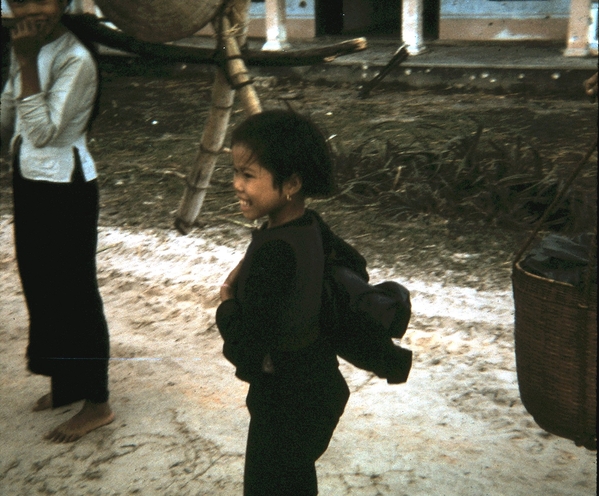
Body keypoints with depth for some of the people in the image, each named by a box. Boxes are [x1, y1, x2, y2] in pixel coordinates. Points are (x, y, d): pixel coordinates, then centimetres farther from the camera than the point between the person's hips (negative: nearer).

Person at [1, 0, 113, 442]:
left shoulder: (75, 60, -20)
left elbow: (44, 131, -27)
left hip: (66, 189, -9)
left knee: (74, 291, 0)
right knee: (40, 286, 18)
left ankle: (97, 403, 15)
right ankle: (66, 384, 36)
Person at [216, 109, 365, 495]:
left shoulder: (273, 253, -32)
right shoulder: (313, 227, -7)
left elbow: (247, 353, -30)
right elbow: (355, 264, 13)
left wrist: (227, 302, -13)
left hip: (286, 406, -8)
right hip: (320, 387, 8)